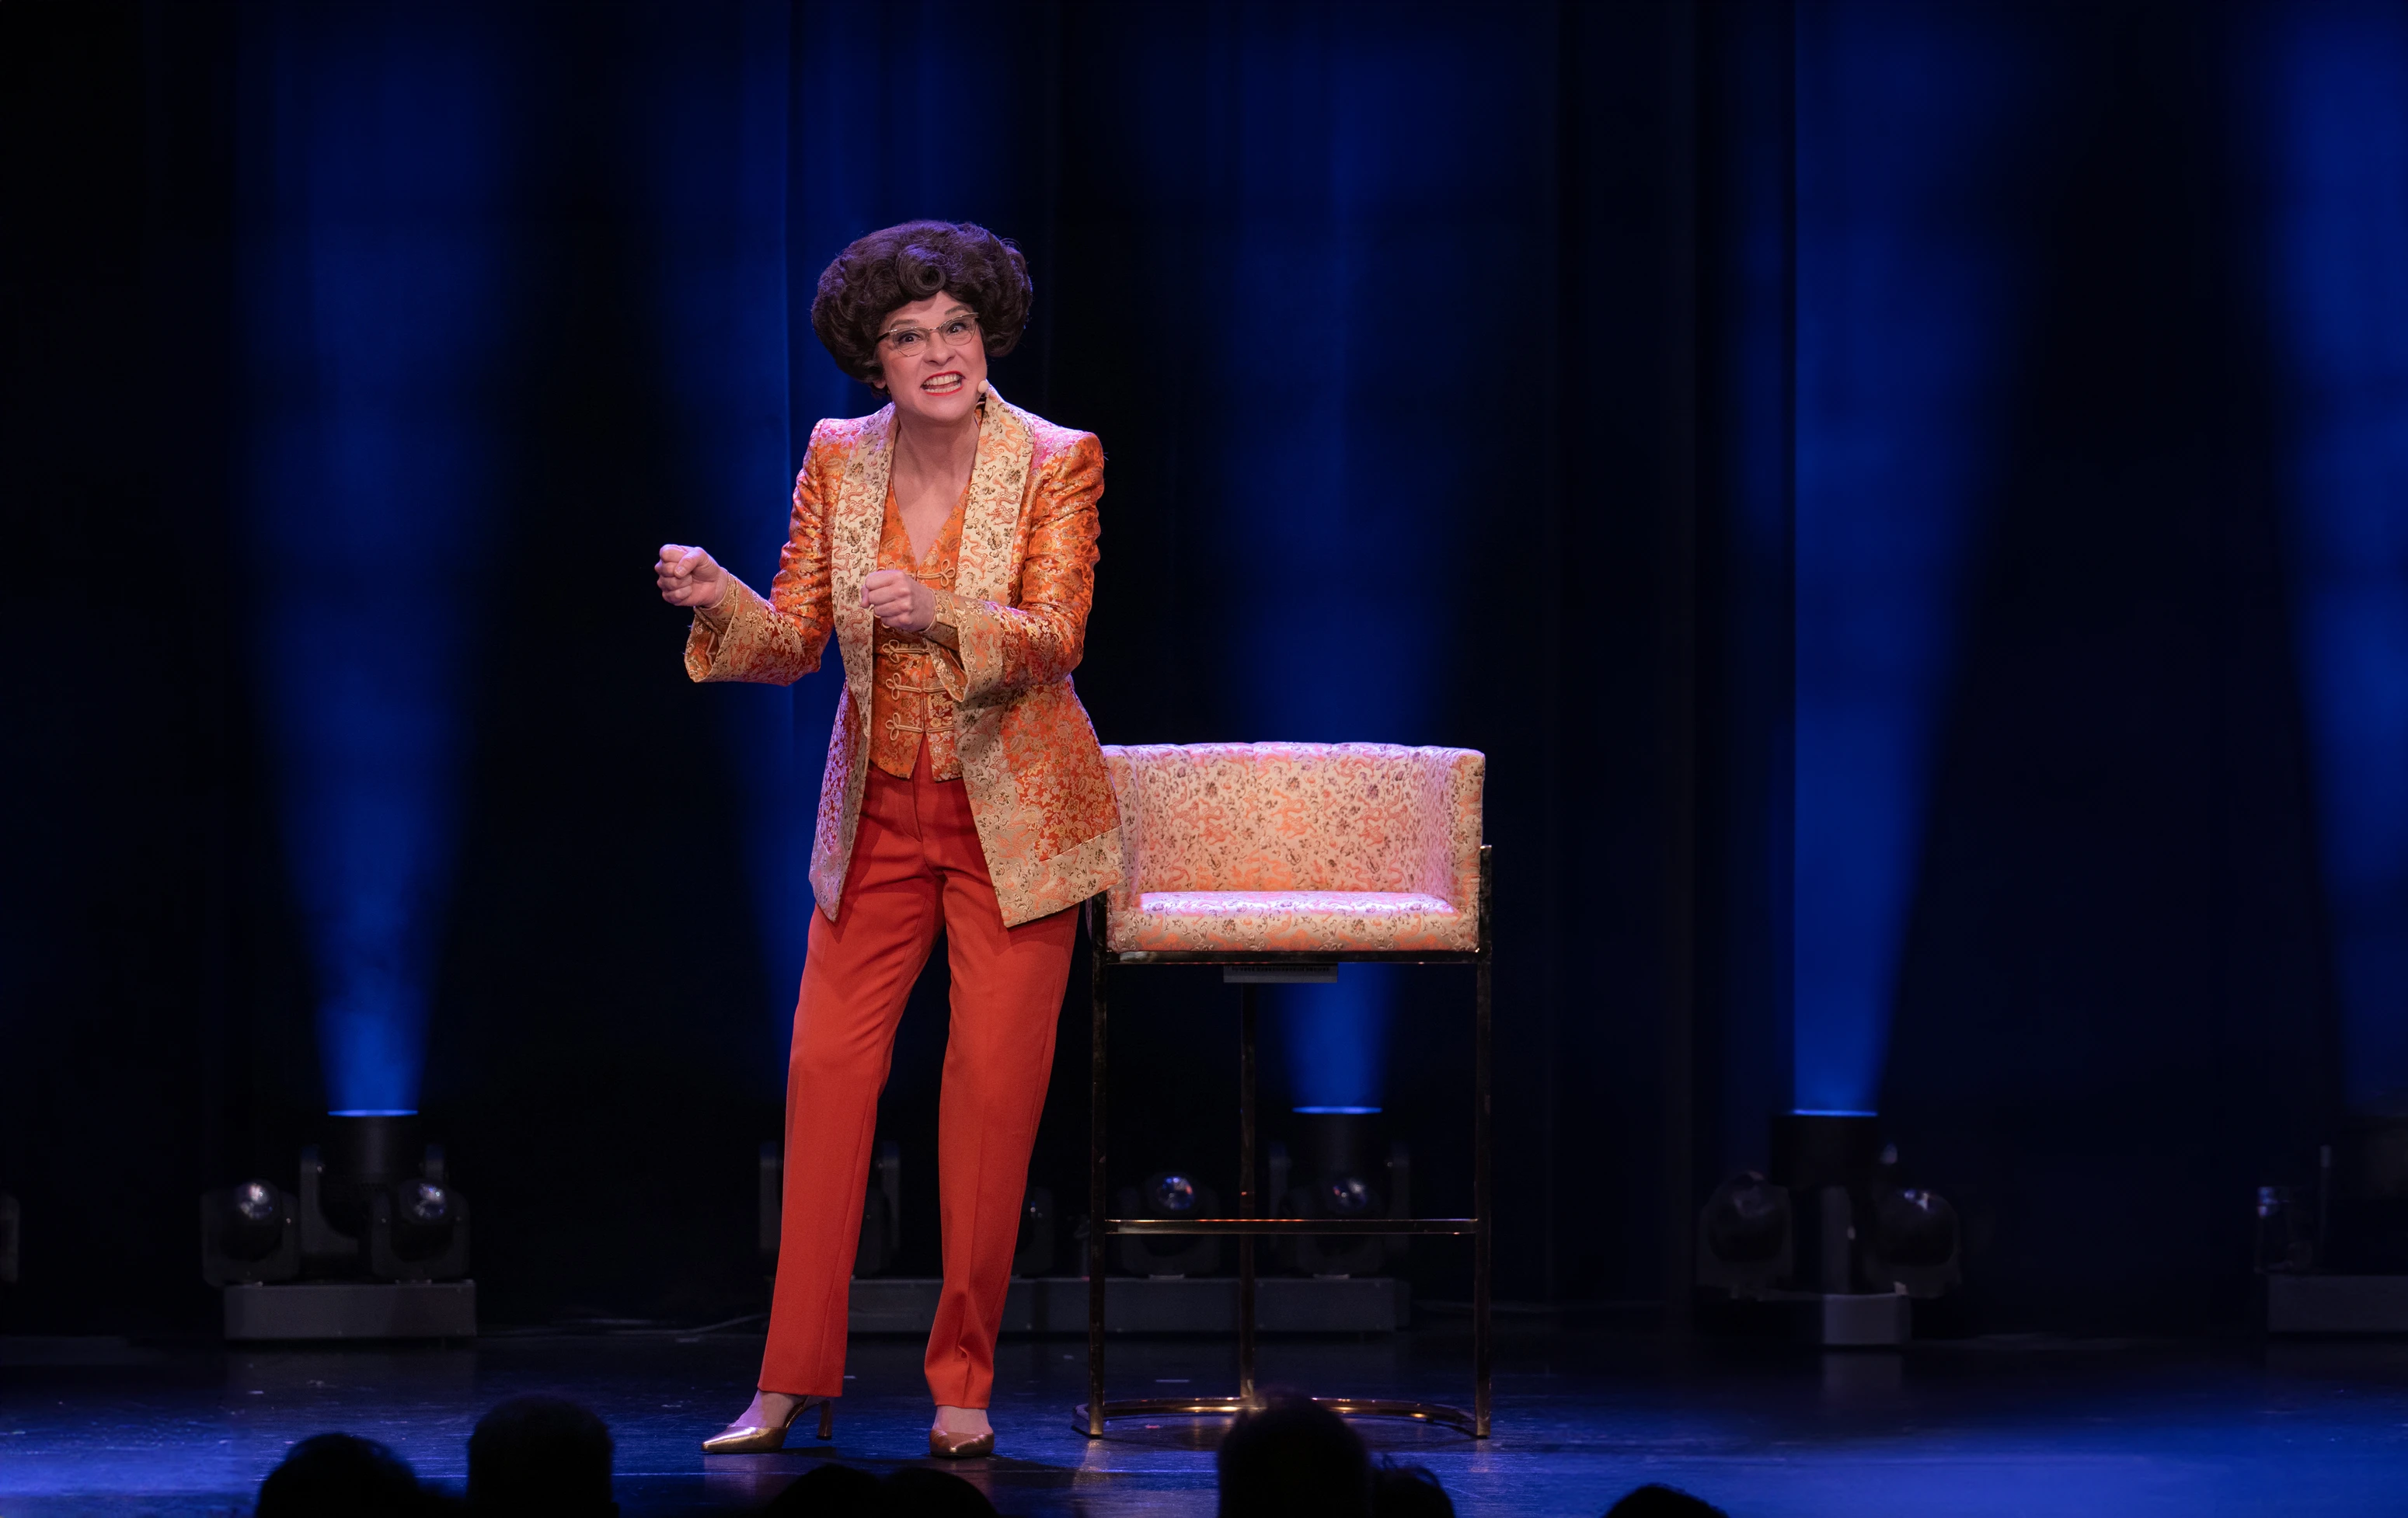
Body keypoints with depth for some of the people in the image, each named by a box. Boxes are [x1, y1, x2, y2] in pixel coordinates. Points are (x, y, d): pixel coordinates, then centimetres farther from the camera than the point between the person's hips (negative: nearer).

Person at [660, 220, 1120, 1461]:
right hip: (879, 811, 3)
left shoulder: (1056, 464, -10)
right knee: (825, 1069, -3)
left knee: (992, 1087, -3)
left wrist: (936, 617, -38)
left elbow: (1055, 640, -20)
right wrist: (717, 602, -19)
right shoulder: (838, 459, 0)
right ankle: (794, 1383, 2)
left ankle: (963, 1385, 8)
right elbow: (794, 643, 1)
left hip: (1010, 816, -3)